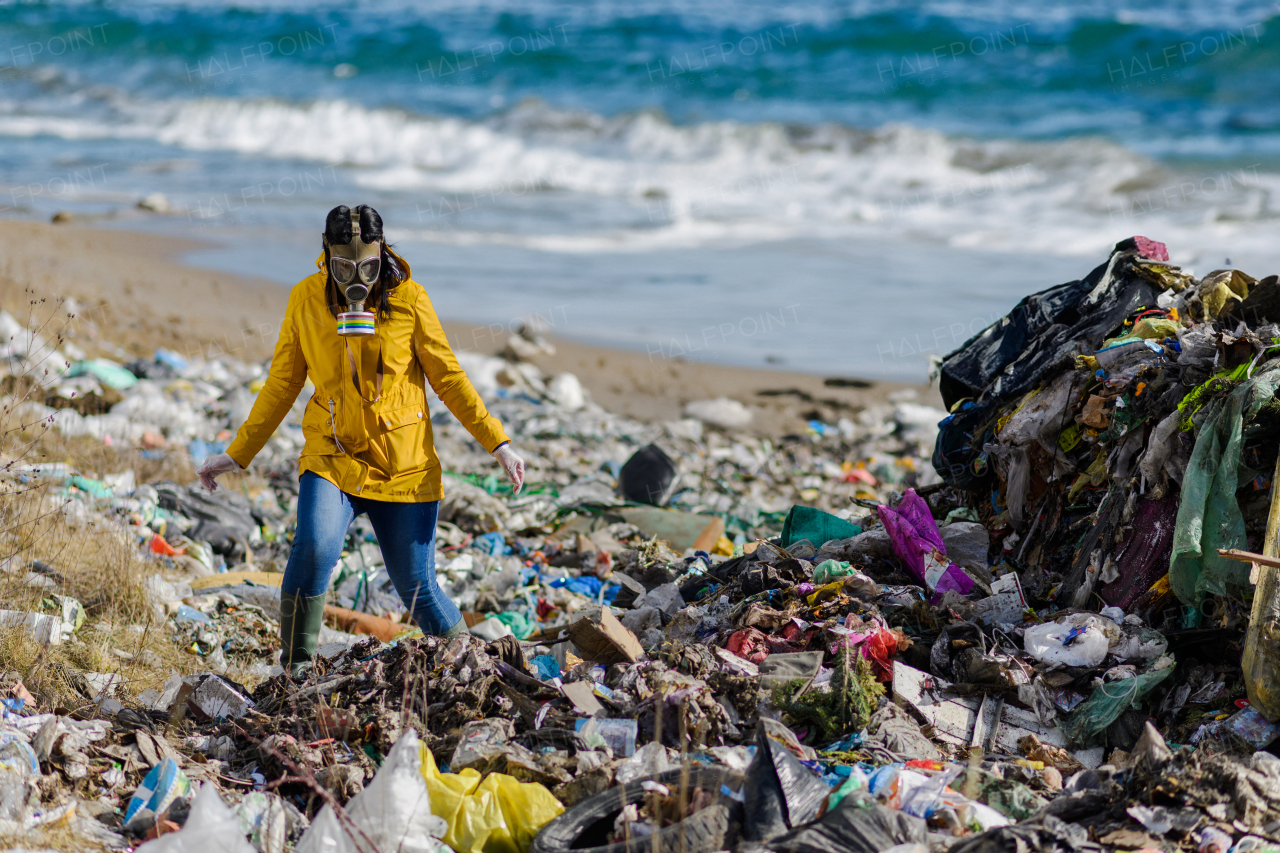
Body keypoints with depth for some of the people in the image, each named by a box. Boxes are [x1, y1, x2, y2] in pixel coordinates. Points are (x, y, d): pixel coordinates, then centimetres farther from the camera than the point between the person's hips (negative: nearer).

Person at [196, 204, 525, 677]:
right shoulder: (306, 300, 0)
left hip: (405, 467, 0)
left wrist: (497, 443, -4)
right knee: (314, 546, -27)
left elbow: (448, 377, 2)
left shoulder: (408, 299, -4)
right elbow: (282, 385, 8)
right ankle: (295, 674, -12)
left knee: (417, 586, 2)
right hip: (333, 459, 0)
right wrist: (237, 454, 8)